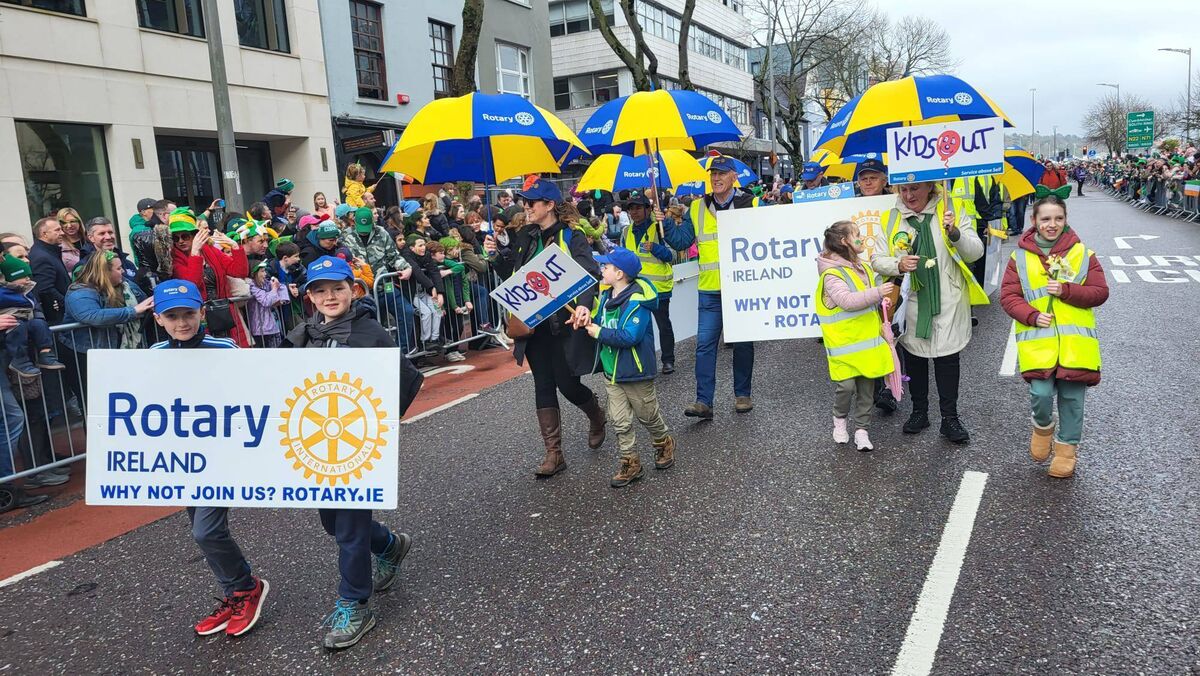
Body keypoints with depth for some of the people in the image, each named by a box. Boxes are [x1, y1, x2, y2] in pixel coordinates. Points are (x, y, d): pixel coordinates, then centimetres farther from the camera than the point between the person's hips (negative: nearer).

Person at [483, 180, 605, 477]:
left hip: (563, 324, -5)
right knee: (543, 386, 6)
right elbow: (510, 275, 16)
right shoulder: (524, 237, 9)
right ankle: (553, 453, 13)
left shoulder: (570, 238, -9)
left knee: (567, 384, 0)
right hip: (533, 325, 6)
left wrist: (583, 305, -36)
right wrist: (496, 255, -2)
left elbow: (591, 275, -19)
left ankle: (596, 416, 34)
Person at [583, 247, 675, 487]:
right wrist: (587, 320, -4)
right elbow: (598, 321, 17)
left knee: (648, 414, 13)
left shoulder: (637, 301, -22)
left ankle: (664, 443, 39)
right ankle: (630, 462, 17)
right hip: (610, 371, 7)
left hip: (635, 371, -7)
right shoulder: (605, 296, 4)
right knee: (619, 421, 7)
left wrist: (599, 333, -24)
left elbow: (630, 337, -30)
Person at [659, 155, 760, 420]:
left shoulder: (751, 204, 1)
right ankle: (703, 401, 1)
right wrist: (666, 224, -7)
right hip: (710, 289, 2)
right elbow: (682, 241, 8)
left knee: (743, 343, 10)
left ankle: (742, 395, 24)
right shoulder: (697, 208, 7)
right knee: (705, 344, -3)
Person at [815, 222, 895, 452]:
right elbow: (847, 301, -27)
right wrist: (877, 293, -28)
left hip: (867, 340, 7)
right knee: (846, 385, -8)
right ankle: (840, 419, 21)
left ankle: (861, 429, 21)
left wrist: (883, 300, 8)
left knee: (867, 387, 9)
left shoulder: (864, 268, 12)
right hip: (844, 344, -7)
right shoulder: (832, 274, -14)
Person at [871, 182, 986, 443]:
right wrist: (898, 265, -18)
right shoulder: (890, 219, 1)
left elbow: (976, 252, -6)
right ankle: (919, 411, 31)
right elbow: (877, 260, 3)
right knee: (913, 356, 14)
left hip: (947, 302, -2)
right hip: (910, 302, 2)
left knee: (947, 358, 4)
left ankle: (950, 418, 17)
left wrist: (955, 234, -25)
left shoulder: (953, 209, -3)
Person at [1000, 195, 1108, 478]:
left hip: (1075, 341, 1)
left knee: (1071, 398, 7)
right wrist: (1032, 316, -15)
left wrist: (1066, 290, -14)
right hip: (1036, 340, -1)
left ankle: (1066, 448, 28)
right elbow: (1008, 296, 0)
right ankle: (1042, 427, 21)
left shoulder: (1082, 254, 3)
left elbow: (1100, 292, 1)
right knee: (1040, 393, -13)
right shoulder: (1021, 256, 2)